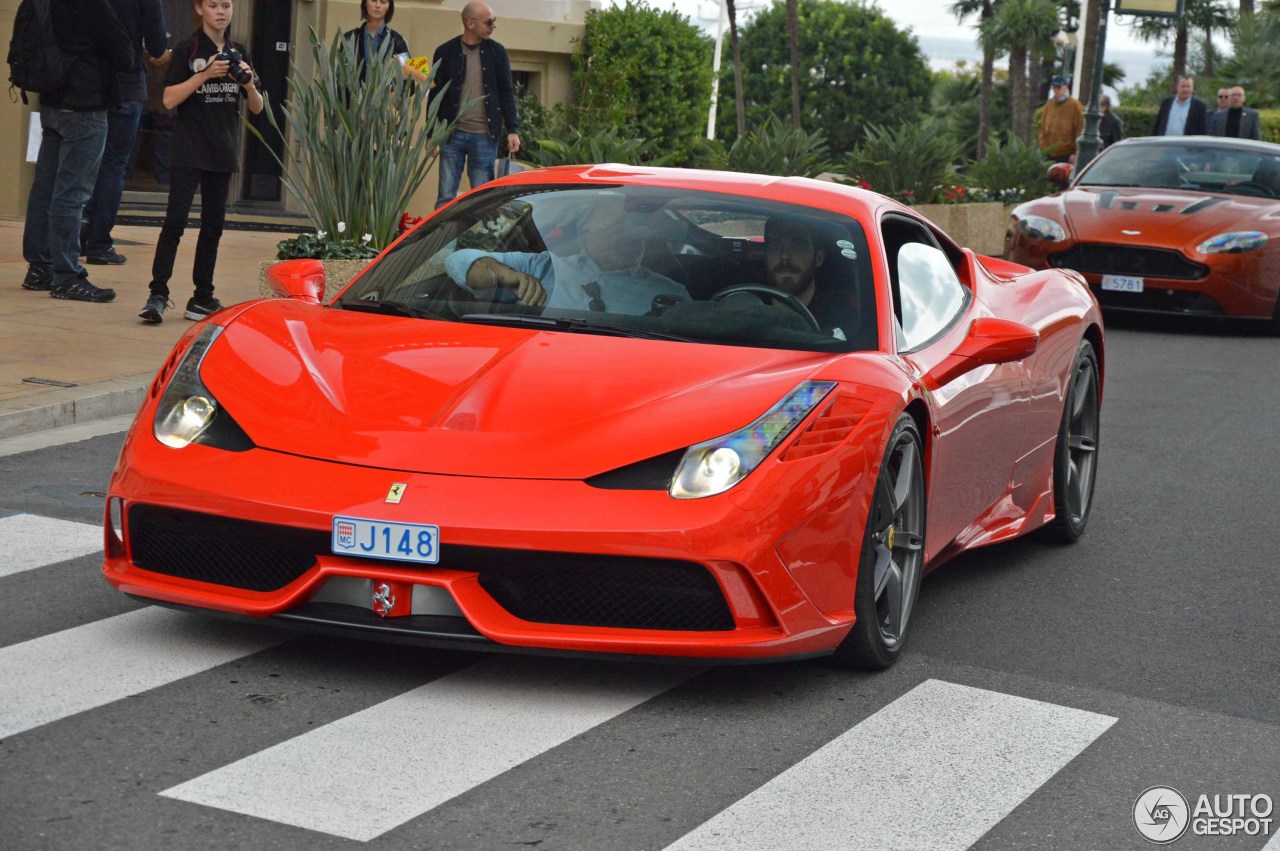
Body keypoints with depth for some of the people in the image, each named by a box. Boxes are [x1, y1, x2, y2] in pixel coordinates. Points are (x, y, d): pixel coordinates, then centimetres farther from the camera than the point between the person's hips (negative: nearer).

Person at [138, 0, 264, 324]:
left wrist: (248, 82, -9)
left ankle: (203, 297, 14)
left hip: (222, 154, 5)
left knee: (213, 225, 8)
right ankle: (158, 294, -12)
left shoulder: (238, 52, 11)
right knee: (175, 220, -11)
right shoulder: (187, 50, -2)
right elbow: (170, 100, -9)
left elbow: (257, 108, 12)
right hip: (189, 153, -5)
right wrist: (205, 74, -18)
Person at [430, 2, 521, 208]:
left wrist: (513, 129, -3)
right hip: (452, 135, -1)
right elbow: (436, 95, 4)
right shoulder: (446, 52, 1)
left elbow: (506, 93, 6)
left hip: (485, 136, 1)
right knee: (446, 197, 1)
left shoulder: (497, 52, 4)